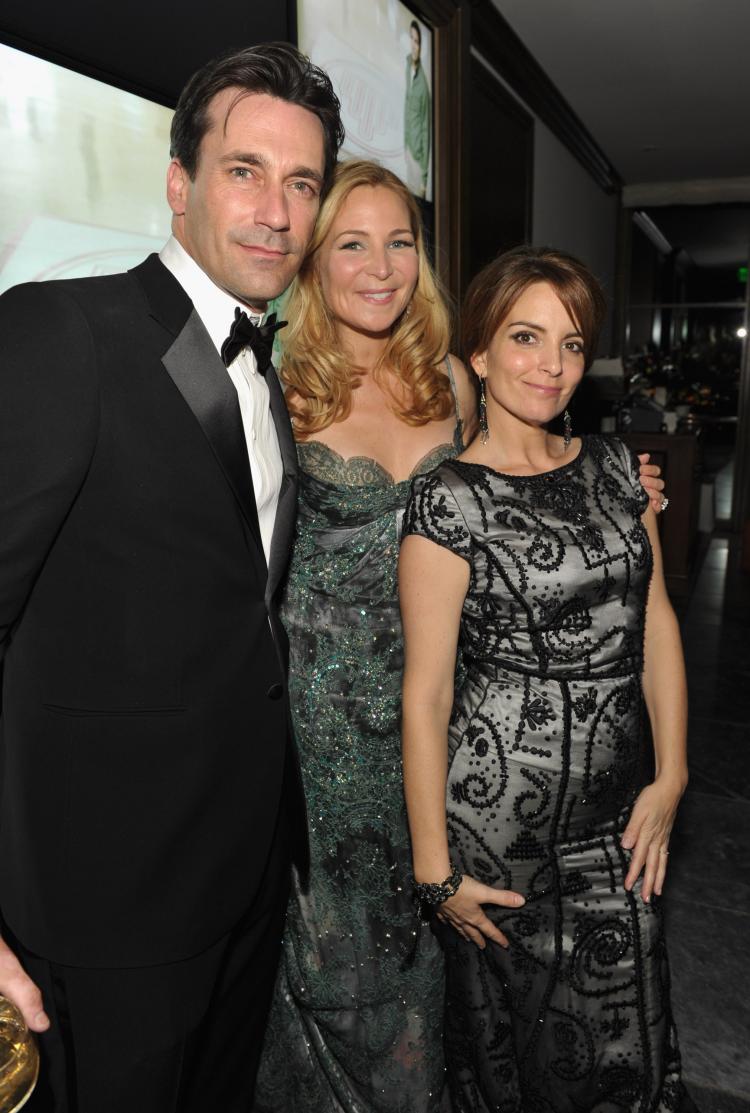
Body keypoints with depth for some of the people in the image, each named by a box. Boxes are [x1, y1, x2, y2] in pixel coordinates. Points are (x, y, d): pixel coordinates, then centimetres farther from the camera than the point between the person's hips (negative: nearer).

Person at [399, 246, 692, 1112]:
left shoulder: (612, 464, 5)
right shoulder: (449, 498, -13)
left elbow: (655, 619, 7)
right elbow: (425, 692, -13)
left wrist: (670, 777, 2)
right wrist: (435, 867, -10)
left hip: (615, 808, 5)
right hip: (499, 810, -5)